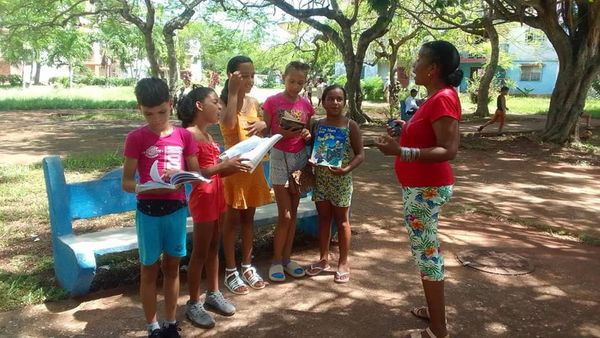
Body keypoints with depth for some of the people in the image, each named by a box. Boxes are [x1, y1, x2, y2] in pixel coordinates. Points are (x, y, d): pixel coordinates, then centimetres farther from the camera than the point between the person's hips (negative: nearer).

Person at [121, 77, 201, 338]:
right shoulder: (136, 138, -7)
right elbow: (126, 182, -7)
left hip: (176, 209, 3)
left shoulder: (184, 136, 0)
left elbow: (196, 174, 4)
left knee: (172, 266, 13)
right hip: (148, 211, -2)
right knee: (149, 269, 10)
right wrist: (151, 187, -25)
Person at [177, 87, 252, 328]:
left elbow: (213, 169, 12)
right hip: (202, 196, -9)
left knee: (214, 247, 16)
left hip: (216, 194, 9)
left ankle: (213, 294, 29)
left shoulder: (206, 134, 12)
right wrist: (224, 166, -26)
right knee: (200, 251, 1)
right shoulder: (189, 134, -15)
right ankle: (193, 304, 14)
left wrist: (234, 167, -1)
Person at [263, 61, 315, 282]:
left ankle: (287, 258, 21)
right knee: (285, 214, -5)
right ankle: (276, 261, 11)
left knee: (293, 212, 10)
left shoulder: (306, 104, 5)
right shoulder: (272, 102, -7)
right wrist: (282, 133, -22)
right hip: (280, 157, -4)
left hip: (300, 158, 4)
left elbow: (309, 134, 13)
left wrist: (307, 136, -10)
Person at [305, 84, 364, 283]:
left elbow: (360, 154, -8)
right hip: (320, 179, 4)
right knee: (323, 218, 13)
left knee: (341, 220, 6)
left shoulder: (350, 126, -7)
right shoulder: (317, 125, 4)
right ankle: (324, 259, 26)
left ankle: (343, 263, 18)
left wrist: (346, 169, -24)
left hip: (341, 180, -3)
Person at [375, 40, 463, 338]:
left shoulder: (443, 98, -19)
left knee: (426, 251, -2)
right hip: (422, 186, 10)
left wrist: (401, 151, -33)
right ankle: (435, 310, 35)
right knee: (427, 249, 19)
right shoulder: (436, 97, 11)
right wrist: (405, 131, 13)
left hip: (427, 188, -10)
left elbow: (448, 150, -26)